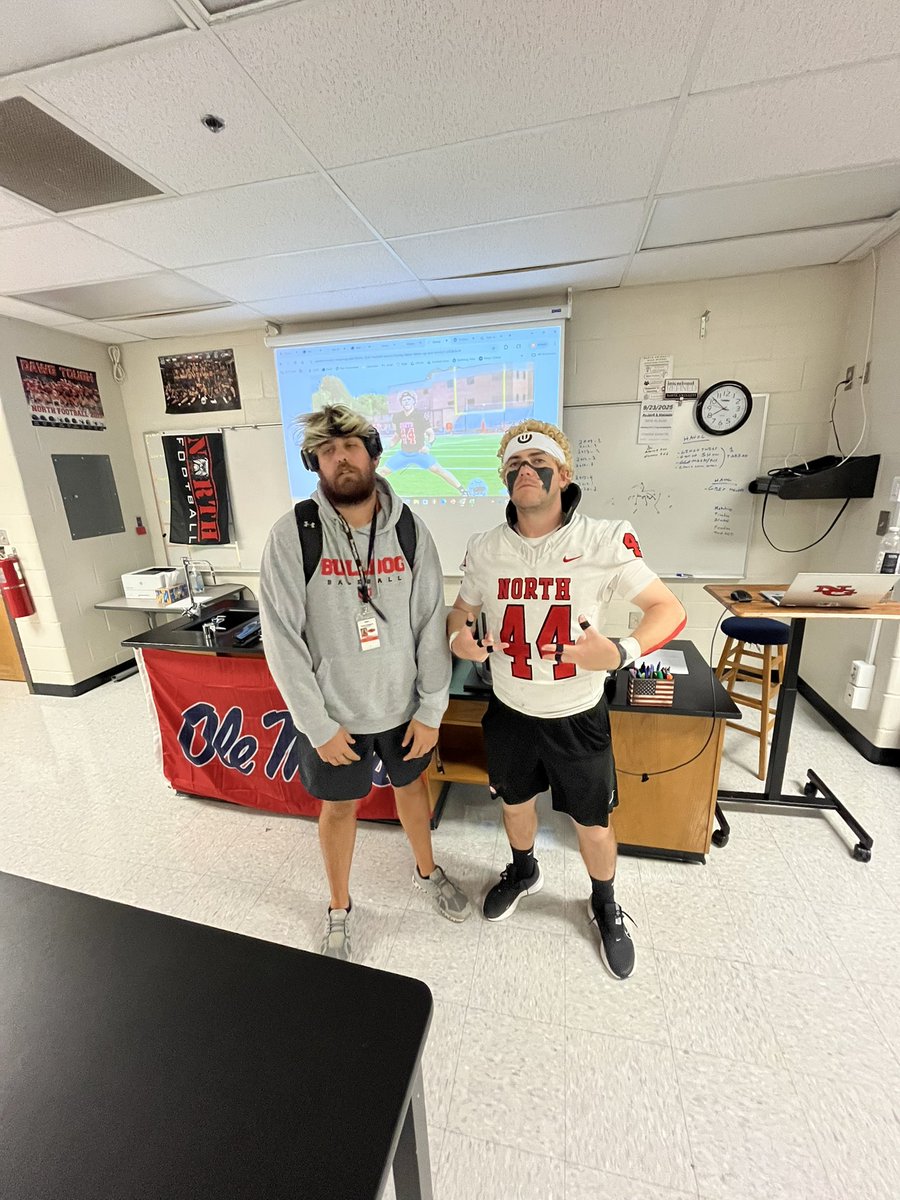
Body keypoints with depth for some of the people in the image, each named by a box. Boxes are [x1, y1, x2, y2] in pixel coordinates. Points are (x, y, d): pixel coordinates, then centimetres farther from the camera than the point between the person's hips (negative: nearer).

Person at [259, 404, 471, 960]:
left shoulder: (409, 528, -9)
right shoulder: (293, 534, -15)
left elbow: (432, 622, -6)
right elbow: (282, 638, -13)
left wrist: (431, 710, -6)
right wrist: (319, 726, -11)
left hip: (404, 705, 2)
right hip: (334, 712, -1)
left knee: (412, 785, 24)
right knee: (340, 807, 19)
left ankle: (428, 871, 55)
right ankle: (340, 910, 48)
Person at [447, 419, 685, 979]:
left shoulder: (604, 540, -17)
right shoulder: (486, 548, -7)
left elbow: (669, 609, -12)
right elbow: (463, 608, 8)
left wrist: (621, 653, -30)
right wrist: (459, 637, -15)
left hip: (578, 716, -2)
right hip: (510, 712, 3)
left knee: (593, 821, 17)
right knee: (515, 801, 25)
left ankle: (606, 906, 50)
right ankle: (524, 872, 58)